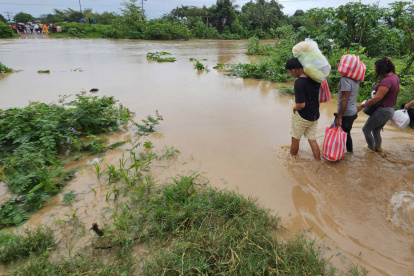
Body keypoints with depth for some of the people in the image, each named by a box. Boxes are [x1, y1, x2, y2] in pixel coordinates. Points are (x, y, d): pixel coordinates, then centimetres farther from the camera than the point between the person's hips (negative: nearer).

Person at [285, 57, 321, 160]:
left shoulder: (299, 83, -24)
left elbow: (301, 105, -26)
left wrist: (294, 108, -6)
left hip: (302, 116, -7)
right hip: (315, 116, 7)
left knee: (295, 139, 13)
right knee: (312, 140, 16)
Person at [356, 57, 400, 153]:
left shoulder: (386, 81, -25)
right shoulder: (395, 77, 6)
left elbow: (377, 98, -28)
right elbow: (398, 89, 26)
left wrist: (362, 106, -21)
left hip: (382, 111, -9)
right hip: (390, 109, 9)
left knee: (366, 129, 5)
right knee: (376, 130, 23)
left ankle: (372, 150, 15)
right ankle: (378, 148, 33)